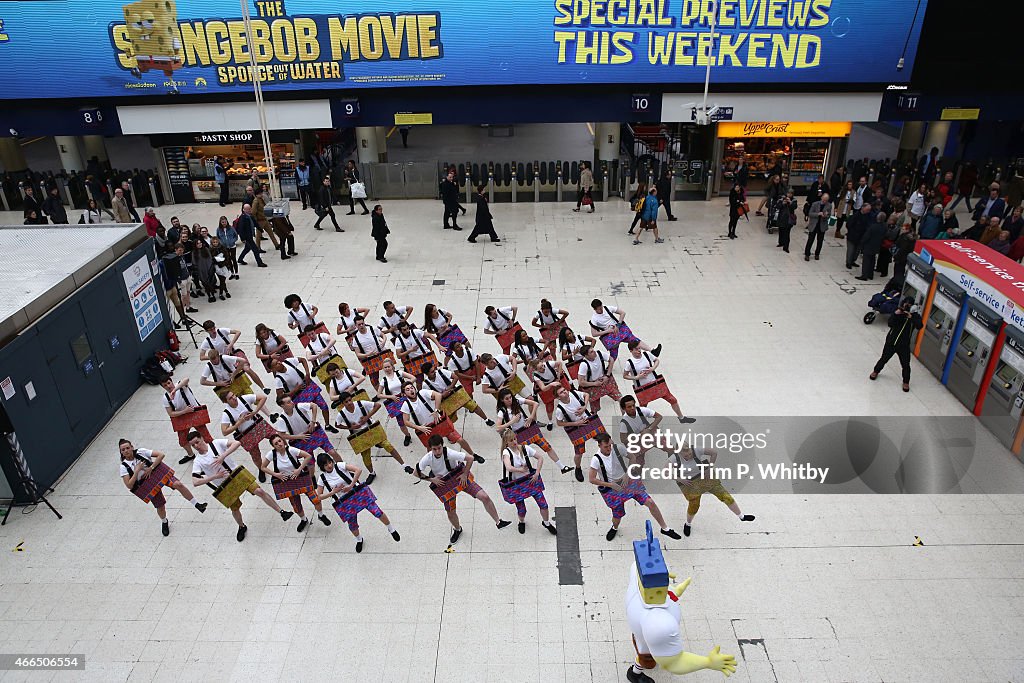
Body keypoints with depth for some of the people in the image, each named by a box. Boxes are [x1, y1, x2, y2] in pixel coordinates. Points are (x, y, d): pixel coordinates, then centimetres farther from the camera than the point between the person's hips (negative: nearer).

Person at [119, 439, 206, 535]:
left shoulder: (141, 452, -9)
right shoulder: (124, 467, -7)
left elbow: (161, 455, -11)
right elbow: (129, 486, -13)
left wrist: (151, 468, -17)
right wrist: (137, 470, -20)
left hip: (157, 473, -1)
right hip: (149, 485, 1)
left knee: (178, 484, -23)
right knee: (160, 507, 4)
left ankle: (197, 505, -12)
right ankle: (164, 523, 37)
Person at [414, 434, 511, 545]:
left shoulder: (449, 453, -30)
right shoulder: (427, 458, -21)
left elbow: (470, 458, -22)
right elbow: (417, 473, -6)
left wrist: (464, 474, -17)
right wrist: (431, 479, -14)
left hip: (460, 478, -2)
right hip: (444, 485, 2)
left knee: (484, 497, -14)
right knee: (450, 513, 10)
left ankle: (498, 522, 5)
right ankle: (457, 530, 46)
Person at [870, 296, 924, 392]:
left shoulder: (915, 316, -9)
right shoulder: (897, 313, -7)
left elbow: (920, 326, -27)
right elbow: (890, 324, -20)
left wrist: (911, 317, -36)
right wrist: (895, 314, -32)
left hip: (904, 346, -1)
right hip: (890, 342, 1)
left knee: (905, 365, 5)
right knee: (884, 359, 16)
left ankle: (906, 382, 26)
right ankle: (876, 371, 43)